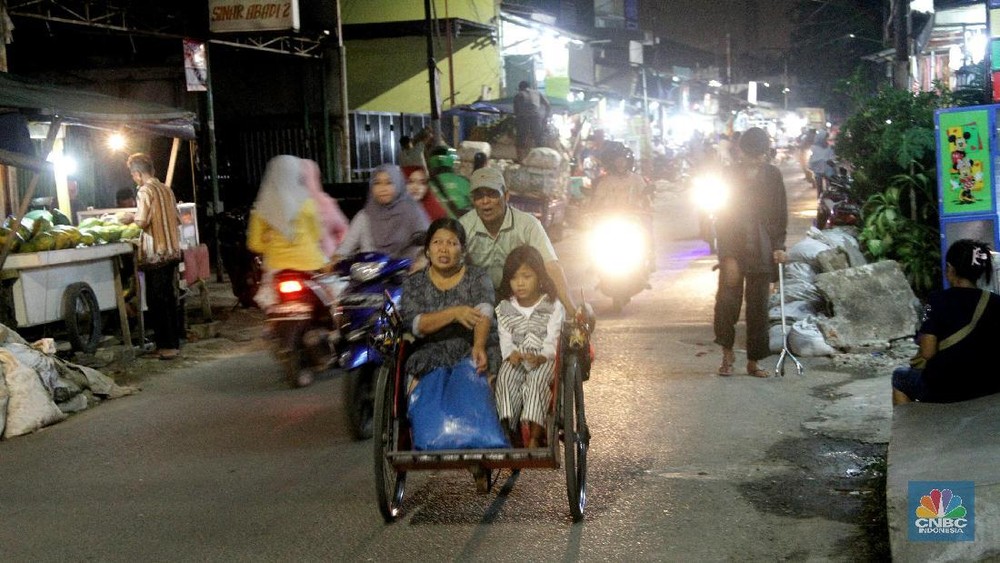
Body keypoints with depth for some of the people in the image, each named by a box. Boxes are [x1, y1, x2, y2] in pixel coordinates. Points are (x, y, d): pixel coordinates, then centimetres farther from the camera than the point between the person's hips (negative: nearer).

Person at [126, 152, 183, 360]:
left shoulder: (145, 191, -12)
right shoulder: (166, 189, 10)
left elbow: (142, 222, -20)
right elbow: (177, 219, 16)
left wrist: (132, 217, -1)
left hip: (155, 255, -7)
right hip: (172, 252, 7)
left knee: (157, 301, -2)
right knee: (170, 298, 13)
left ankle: (166, 345, -1)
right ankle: (174, 342, 18)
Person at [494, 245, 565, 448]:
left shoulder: (553, 306, 1)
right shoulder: (504, 309, 10)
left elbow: (553, 341, -7)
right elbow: (505, 340, 4)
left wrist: (540, 357, -26)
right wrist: (511, 354, -19)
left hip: (544, 359, -3)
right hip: (516, 359, 3)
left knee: (536, 379, -33)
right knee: (505, 377, -29)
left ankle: (535, 438, -37)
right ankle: (510, 430, -29)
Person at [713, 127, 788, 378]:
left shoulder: (773, 175, 4)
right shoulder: (731, 174, -1)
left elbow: (780, 214, 9)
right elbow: (723, 217, -3)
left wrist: (779, 246, -3)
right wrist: (728, 255, -11)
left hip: (762, 251, 1)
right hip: (733, 250, -1)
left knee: (758, 308, 2)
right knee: (727, 301, -8)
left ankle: (753, 362, 11)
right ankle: (727, 352, 12)